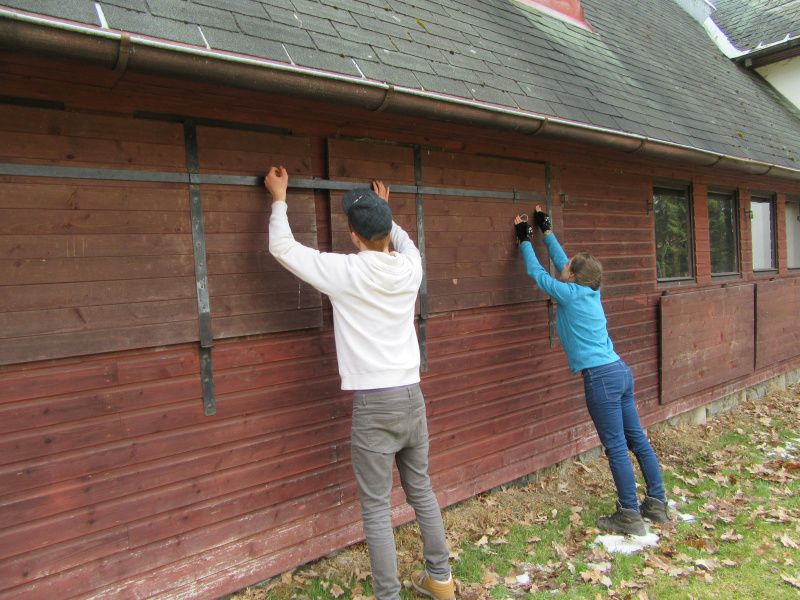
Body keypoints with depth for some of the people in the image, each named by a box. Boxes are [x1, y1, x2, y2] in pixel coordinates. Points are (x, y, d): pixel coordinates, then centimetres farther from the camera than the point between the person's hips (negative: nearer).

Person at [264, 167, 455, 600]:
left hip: (373, 405, -6)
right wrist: (383, 211, 37)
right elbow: (404, 241, 26)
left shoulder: (345, 271, -14)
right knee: (421, 490, 21)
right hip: (412, 396, 6)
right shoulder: (409, 267, -1)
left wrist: (278, 198, 12)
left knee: (376, 508, 6)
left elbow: (283, 247, -2)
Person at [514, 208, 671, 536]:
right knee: (638, 441, 15)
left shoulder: (570, 294, -9)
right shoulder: (591, 292, 11)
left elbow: (536, 271, 4)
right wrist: (547, 231, 35)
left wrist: (525, 240, 17)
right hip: (621, 371, 9)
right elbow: (561, 262, 25)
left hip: (601, 377, -9)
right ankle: (657, 504, 27)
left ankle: (630, 516, 9)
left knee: (616, 448, -1)